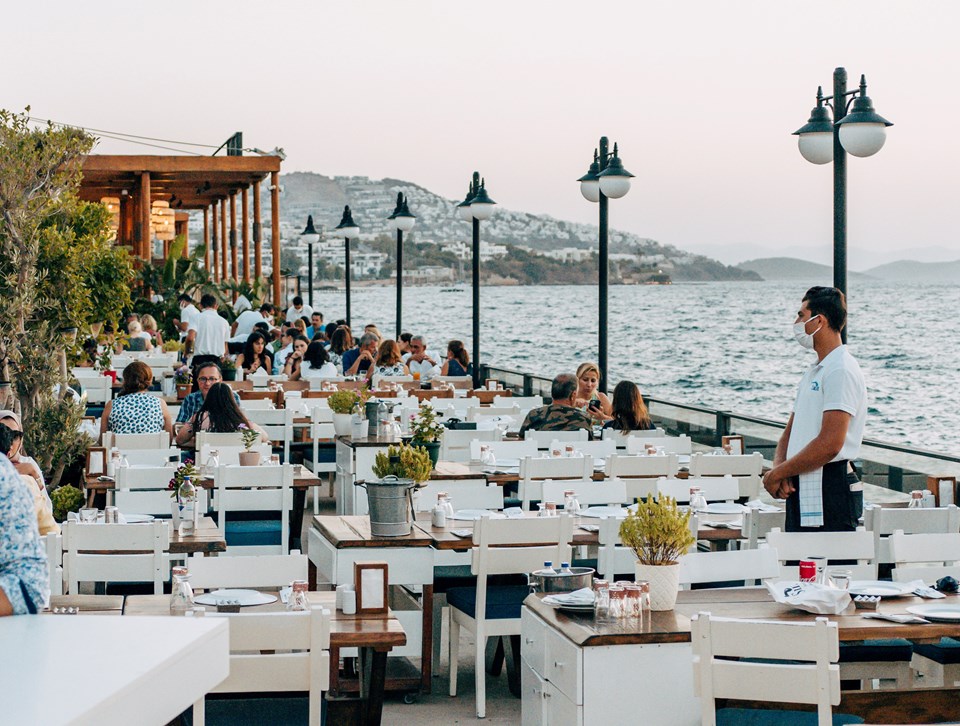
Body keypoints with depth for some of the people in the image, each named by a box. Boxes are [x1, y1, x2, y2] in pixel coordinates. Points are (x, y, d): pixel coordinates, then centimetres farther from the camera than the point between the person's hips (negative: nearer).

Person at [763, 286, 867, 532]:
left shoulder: (842, 371, -12)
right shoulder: (813, 372, 20)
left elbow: (829, 445, -21)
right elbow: (790, 433, 20)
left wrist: (777, 474, -13)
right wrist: (779, 468, -2)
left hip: (831, 493, -10)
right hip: (802, 493, 10)